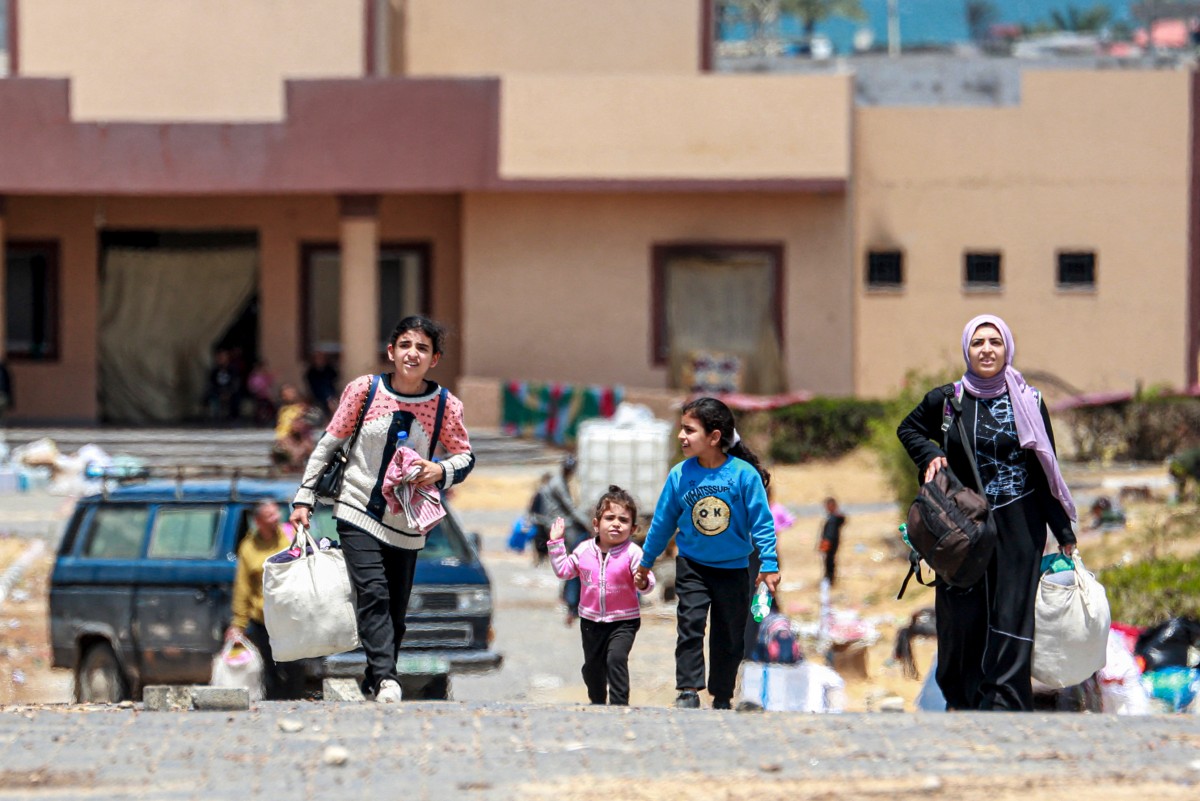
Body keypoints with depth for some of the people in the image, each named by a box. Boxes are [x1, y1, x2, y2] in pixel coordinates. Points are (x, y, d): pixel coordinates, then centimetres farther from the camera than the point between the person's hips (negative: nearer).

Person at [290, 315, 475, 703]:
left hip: (406, 522, 2)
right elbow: (329, 442, 5)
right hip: (359, 511, -2)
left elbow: (466, 456, 9)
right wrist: (305, 498, 4)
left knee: (396, 610, 4)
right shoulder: (365, 389, -5)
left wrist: (441, 472, -14)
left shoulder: (445, 405, -3)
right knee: (373, 593, -20)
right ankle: (385, 678, -29)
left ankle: (374, 684, 17)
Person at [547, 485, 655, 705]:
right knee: (592, 665, 15)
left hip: (623, 620, -4)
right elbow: (563, 570, 9)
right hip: (591, 620, 5)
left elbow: (647, 583, -17)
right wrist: (556, 543, 5)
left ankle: (619, 704, -18)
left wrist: (643, 582, -41)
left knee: (616, 657, -24)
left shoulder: (632, 553, -13)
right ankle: (597, 702, 38)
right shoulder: (584, 550, 0)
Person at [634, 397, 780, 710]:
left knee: (729, 636, 7)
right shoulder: (680, 475, -9)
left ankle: (721, 698, 21)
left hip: (734, 569, -1)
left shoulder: (744, 474, -17)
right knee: (690, 623, -14)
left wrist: (769, 565, -12)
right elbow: (663, 521, 3)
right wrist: (646, 561, 12)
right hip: (692, 565, 1)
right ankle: (689, 692, -11)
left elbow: (762, 522, -10)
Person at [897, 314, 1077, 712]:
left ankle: (1005, 705, -11)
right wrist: (929, 456, 1)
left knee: (1010, 618, -7)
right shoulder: (947, 400, 3)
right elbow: (908, 429, 22)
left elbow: (1046, 472, 4)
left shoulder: (1028, 402, 1)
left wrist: (1064, 534, 3)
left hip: (1018, 530, -1)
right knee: (963, 618, -1)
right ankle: (963, 701, 8)